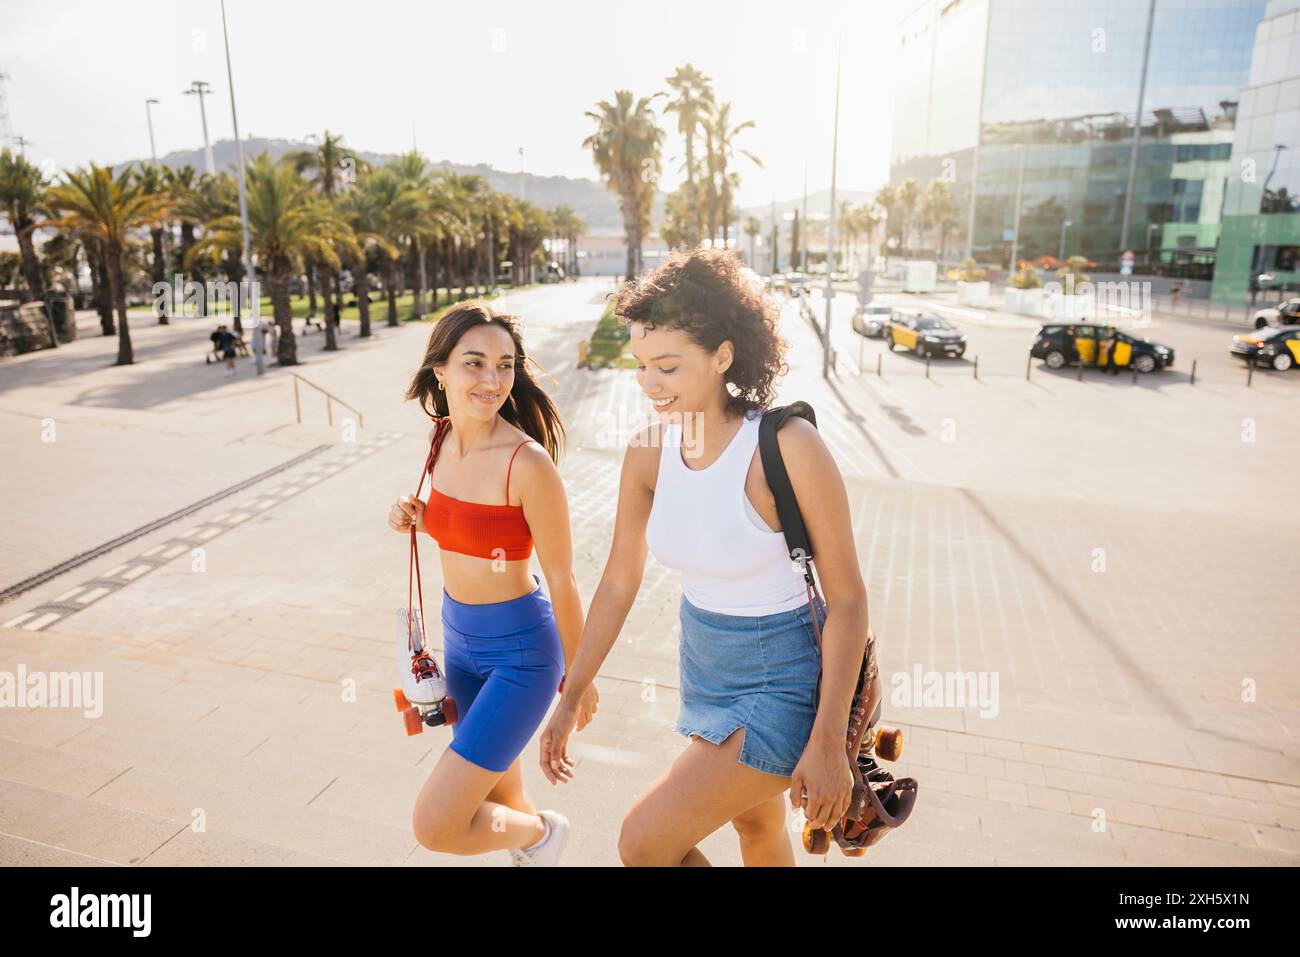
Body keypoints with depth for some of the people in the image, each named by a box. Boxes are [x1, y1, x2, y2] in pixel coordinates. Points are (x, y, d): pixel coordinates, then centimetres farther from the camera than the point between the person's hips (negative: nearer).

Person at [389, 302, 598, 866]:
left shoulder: (528, 462, -25)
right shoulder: (443, 439, -3)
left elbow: (562, 579, -16)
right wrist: (417, 519, -7)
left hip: (520, 650, -7)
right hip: (459, 637, 7)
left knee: (434, 826, -3)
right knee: (498, 797, 25)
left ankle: (543, 831, 26)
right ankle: (530, 852, 54)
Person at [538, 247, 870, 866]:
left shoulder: (790, 448, -28)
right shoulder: (648, 454, -10)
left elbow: (848, 597, -20)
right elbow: (618, 584, 0)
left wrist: (828, 742, -19)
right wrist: (570, 699, 6)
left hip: (782, 681, -6)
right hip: (704, 662, 6)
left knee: (644, 844, -4)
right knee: (757, 827, 28)